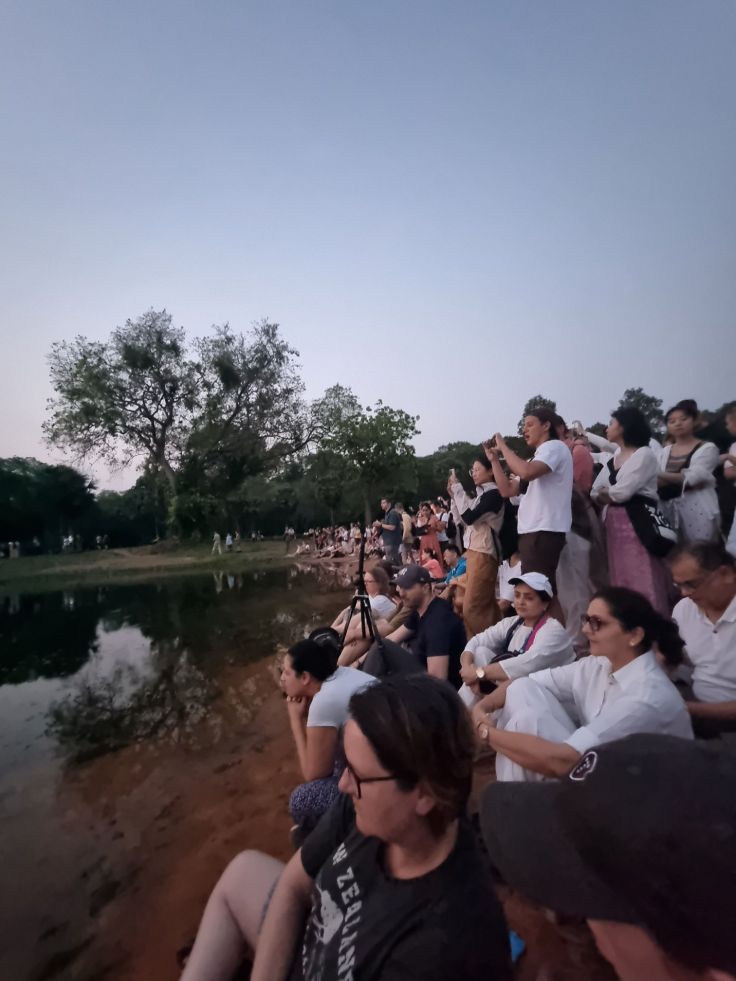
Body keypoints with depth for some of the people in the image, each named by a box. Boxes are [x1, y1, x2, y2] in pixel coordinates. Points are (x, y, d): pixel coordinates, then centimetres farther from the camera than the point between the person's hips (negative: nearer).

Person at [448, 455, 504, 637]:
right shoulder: (480, 494, 15)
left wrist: (458, 488, -12)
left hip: (484, 553, -9)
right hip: (473, 551, 9)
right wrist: (453, 495, 8)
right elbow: (460, 520, 18)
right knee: (485, 605, 11)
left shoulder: (494, 494, -10)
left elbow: (469, 517, -19)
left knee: (472, 607, -9)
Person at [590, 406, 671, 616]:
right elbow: (595, 493, 11)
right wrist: (611, 496, -7)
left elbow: (622, 491, -15)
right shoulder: (613, 459, 17)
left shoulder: (644, 454, -6)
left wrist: (606, 493, 3)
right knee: (620, 580, 9)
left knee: (642, 581, -7)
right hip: (614, 523, 8)